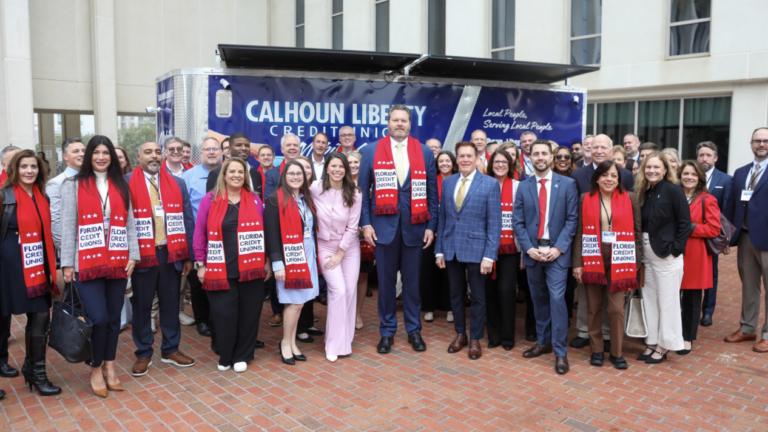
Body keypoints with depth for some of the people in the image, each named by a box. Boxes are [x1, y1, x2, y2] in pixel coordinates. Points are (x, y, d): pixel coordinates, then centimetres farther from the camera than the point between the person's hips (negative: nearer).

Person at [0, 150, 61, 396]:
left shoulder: (41, 197, 10)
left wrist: (52, 267, 13)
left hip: (38, 265, 6)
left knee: (38, 317, 11)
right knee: (40, 315, -6)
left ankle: (30, 367, 28)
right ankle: (38, 375, 8)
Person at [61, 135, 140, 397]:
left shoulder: (121, 186, 13)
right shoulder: (73, 185, 3)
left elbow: (130, 223, 10)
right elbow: (67, 225, -1)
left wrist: (133, 255, 0)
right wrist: (67, 263, -6)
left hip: (117, 262, 3)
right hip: (87, 262, -3)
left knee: (114, 318, 9)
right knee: (98, 318, -9)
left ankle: (109, 367, 24)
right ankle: (96, 369, 12)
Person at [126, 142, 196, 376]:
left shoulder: (178, 184, 8)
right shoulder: (126, 184, -2)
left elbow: (187, 220, 8)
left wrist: (188, 256, 4)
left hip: (171, 253, 3)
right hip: (142, 255, -3)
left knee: (170, 303, 12)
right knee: (141, 305, 7)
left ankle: (171, 350, 27)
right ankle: (143, 354, 21)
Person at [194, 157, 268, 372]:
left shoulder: (255, 200, 8)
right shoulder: (210, 200, 1)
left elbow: (263, 232, 11)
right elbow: (200, 233, 2)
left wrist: (267, 261, 9)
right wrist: (201, 264, -1)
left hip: (250, 268, 2)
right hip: (221, 269, -2)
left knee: (248, 312, 6)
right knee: (224, 313, 1)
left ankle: (242, 356, 22)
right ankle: (225, 356, 21)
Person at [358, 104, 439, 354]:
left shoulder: (425, 153, 5)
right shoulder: (371, 151, 3)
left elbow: (432, 193, 6)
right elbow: (363, 191, 3)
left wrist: (431, 226, 0)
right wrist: (365, 223, -5)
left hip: (414, 227, 1)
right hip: (384, 226, -1)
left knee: (413, 282, 9)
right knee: (386, 282, 7)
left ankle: (414, 330, 22)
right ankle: (387, 332, 19)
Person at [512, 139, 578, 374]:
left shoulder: (567, 184, 0)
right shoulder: (523, 187, 6)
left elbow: (572, 218, -4)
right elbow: (517, 222, 4)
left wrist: (558, 248, -12)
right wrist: (529, 248, -8)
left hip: (556, 252, -3)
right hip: (532, 252, 3)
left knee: (557, 299, -9)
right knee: (539, 299, 13)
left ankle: (561, 352, -1)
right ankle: (543, 342, 27)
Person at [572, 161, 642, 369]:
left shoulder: (630, 199, 3)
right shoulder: (585, 199, 3)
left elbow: (637, 231, 4)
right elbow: (579, 232, 2)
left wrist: (635, 263, -1)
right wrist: (577, 263, -3)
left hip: (618, 261, -1)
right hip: (592, 260, 1)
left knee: (616, 308, -3)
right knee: (593, 307, 7)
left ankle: (617, 353, 13)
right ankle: (596, 350, 21)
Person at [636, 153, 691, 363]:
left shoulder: (673, 190, -9)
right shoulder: (645, 192, 9)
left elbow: (685, 223, -11)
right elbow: (642, 224, 11)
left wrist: (675, 249, -14)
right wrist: (639, 250, 2)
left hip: (666, 255, -6)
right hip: (647, 254, 7)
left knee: (667, 302, 2)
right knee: (649, 300, 11)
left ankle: (663, 346, 13)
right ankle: (651, 342, 21)